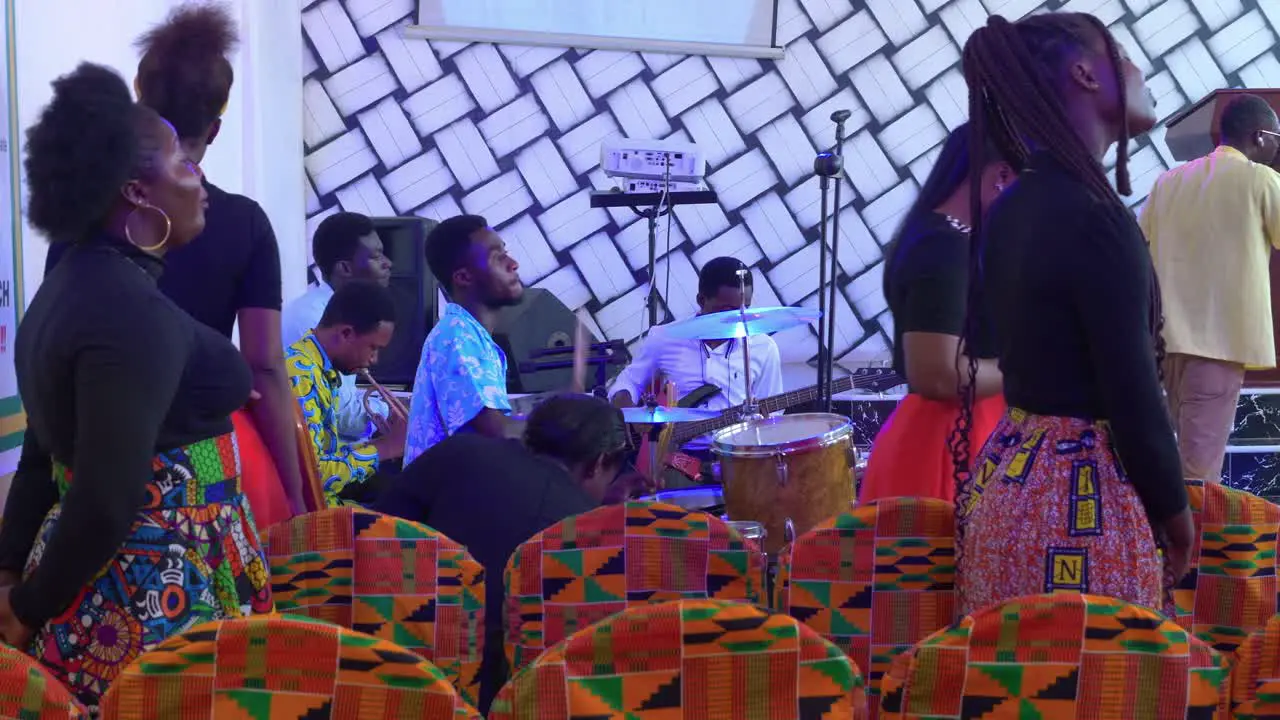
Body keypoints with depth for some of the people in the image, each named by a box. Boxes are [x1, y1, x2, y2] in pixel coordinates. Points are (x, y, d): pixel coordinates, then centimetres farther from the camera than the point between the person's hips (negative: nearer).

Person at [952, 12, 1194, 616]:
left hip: (1008, 481, 9)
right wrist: (1173, 512, -4)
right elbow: (1133, 397, -16)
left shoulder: (1010, 211, 9)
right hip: (1081, 499, -9)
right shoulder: (1093, 215, -18)